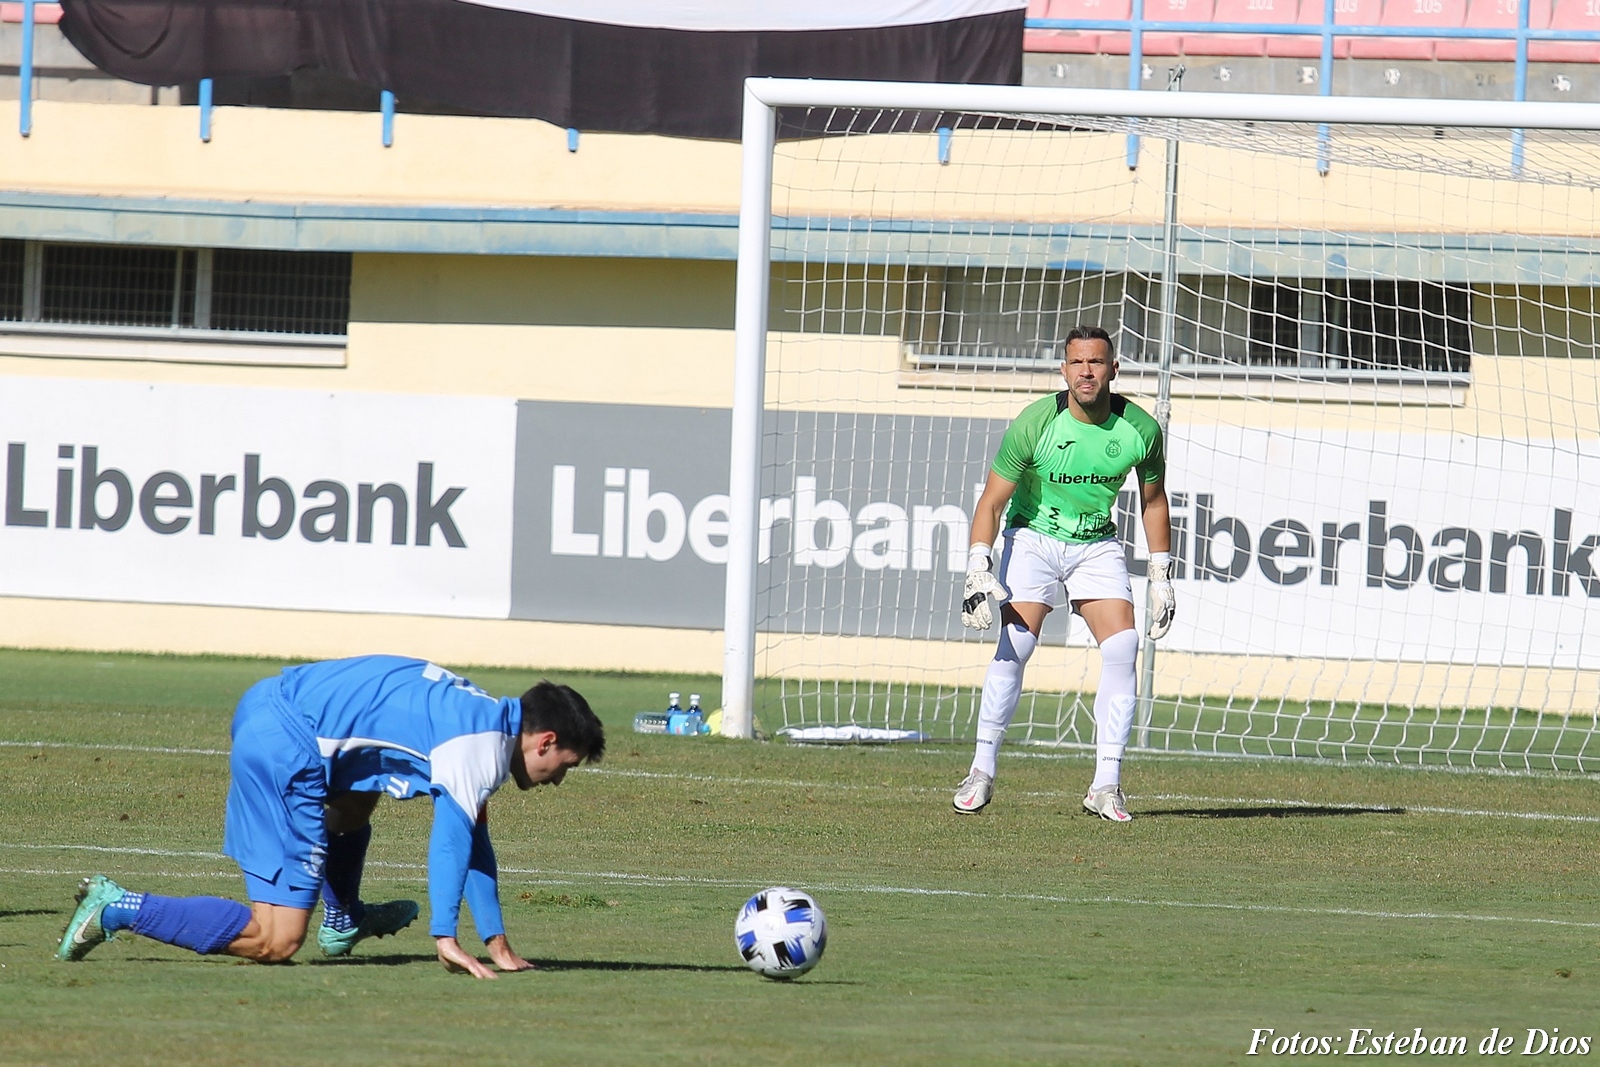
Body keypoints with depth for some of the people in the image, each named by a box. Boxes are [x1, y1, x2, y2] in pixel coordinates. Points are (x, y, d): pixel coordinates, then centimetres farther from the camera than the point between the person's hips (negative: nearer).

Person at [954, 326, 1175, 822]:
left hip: (1097, 545, 2)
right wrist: (977, 571, -22)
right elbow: (992, 501, -12)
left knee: (1122, 648, -14)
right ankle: (982, 772, -5)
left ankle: (1106, 785, -10)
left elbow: (1153, 501, 6)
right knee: (1013, 647, -18)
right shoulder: (1034, 424, -19)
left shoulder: (1141, 429, -11)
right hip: (1033, 538, -2)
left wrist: (1161, 578, 6)